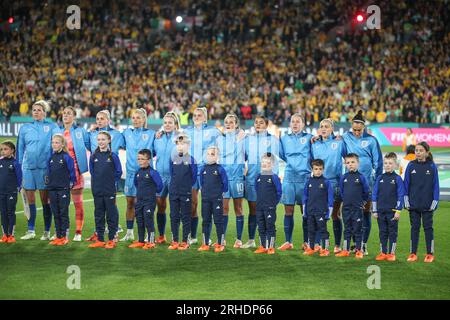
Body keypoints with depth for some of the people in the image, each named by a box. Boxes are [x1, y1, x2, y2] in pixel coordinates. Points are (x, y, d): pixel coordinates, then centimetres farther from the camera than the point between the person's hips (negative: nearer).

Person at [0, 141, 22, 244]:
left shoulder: (15, 163, -8)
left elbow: (19, 176, -5)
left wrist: (18, 187, -6)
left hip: (12, 192, -4)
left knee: (11, 213, 2)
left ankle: (11, 235, 7)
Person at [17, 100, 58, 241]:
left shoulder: (52, 127, 4)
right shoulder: (25, 128, 12)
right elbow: (20, 148, 15)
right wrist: (19, 166, 10)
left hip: (45, 166, -3)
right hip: (28, 167, 3)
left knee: (45, 199, 0)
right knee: (30, 199, 5)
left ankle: (47, 231, 7)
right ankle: (30, 231, 12)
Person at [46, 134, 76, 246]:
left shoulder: (67, 157, -9)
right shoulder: (51, 158, 9)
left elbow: (72, 172, -5)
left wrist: (71, 183, -2)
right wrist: (48, 181, 12)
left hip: (63, 189, -6)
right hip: (52, 189, 6)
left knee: (63, 213, -2)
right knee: (55, 213, 9)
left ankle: (65, 236, 3)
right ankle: (58, 236, 14)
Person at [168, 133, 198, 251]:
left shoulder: (191, 159, -7)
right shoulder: (173, 158, 4)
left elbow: (194, 177, 0)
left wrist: (187, 186, 8)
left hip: (186, 193, -3)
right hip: (173, 192, 3)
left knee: (185, 217, 3)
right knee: (174, 217, 7)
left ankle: (184, 241, 8)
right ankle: (174, 241, 14)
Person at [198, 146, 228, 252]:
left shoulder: (220, 169, -7)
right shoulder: (203, 169, 5)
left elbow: (225, 183, 0)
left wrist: (221, 192, 4)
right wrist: (205, 191, 14)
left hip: (217, 198, -4)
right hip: (205, 198, 4)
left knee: (218, 221, -1)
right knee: (205, 221, 8)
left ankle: (220, 244, 4)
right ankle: (205, 244, 15)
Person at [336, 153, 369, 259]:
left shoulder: (361, 177, -7)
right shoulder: (344, 177, 3)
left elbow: (366, 192, 2)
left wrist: (363, 201, 9)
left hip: (357, 208, -4)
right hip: (346, 208, 4)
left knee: (357, 230, 1)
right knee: (347, 230, 10)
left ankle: (359, 251, 7)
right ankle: (346, 250, 15)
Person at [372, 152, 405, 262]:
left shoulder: (397, 178, -3)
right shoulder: (380, 178, 7)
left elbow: (400, 196, -5)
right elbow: (374, 195, 9)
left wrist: (398, 211, -10)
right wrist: (374, 210, 5)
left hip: (393, 211, -3)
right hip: (381, 211, 4)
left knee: (392, 232, 3)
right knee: (383, 232, 9)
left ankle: (392, 253, 9)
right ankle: (383, 253, 15)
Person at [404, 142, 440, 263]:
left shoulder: (432, 166, -4)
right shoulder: (411, 166, 0)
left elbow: (435, 185, -2)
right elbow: (406, 183, 3)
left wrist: (435, 201, -6)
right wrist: (406, 200, -2)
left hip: (427, 205, -2)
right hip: (413, 204, 2)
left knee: (428, 228, 6)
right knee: (414, 228, 9)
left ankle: (430, 253, 13)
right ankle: (413, 253, 14)